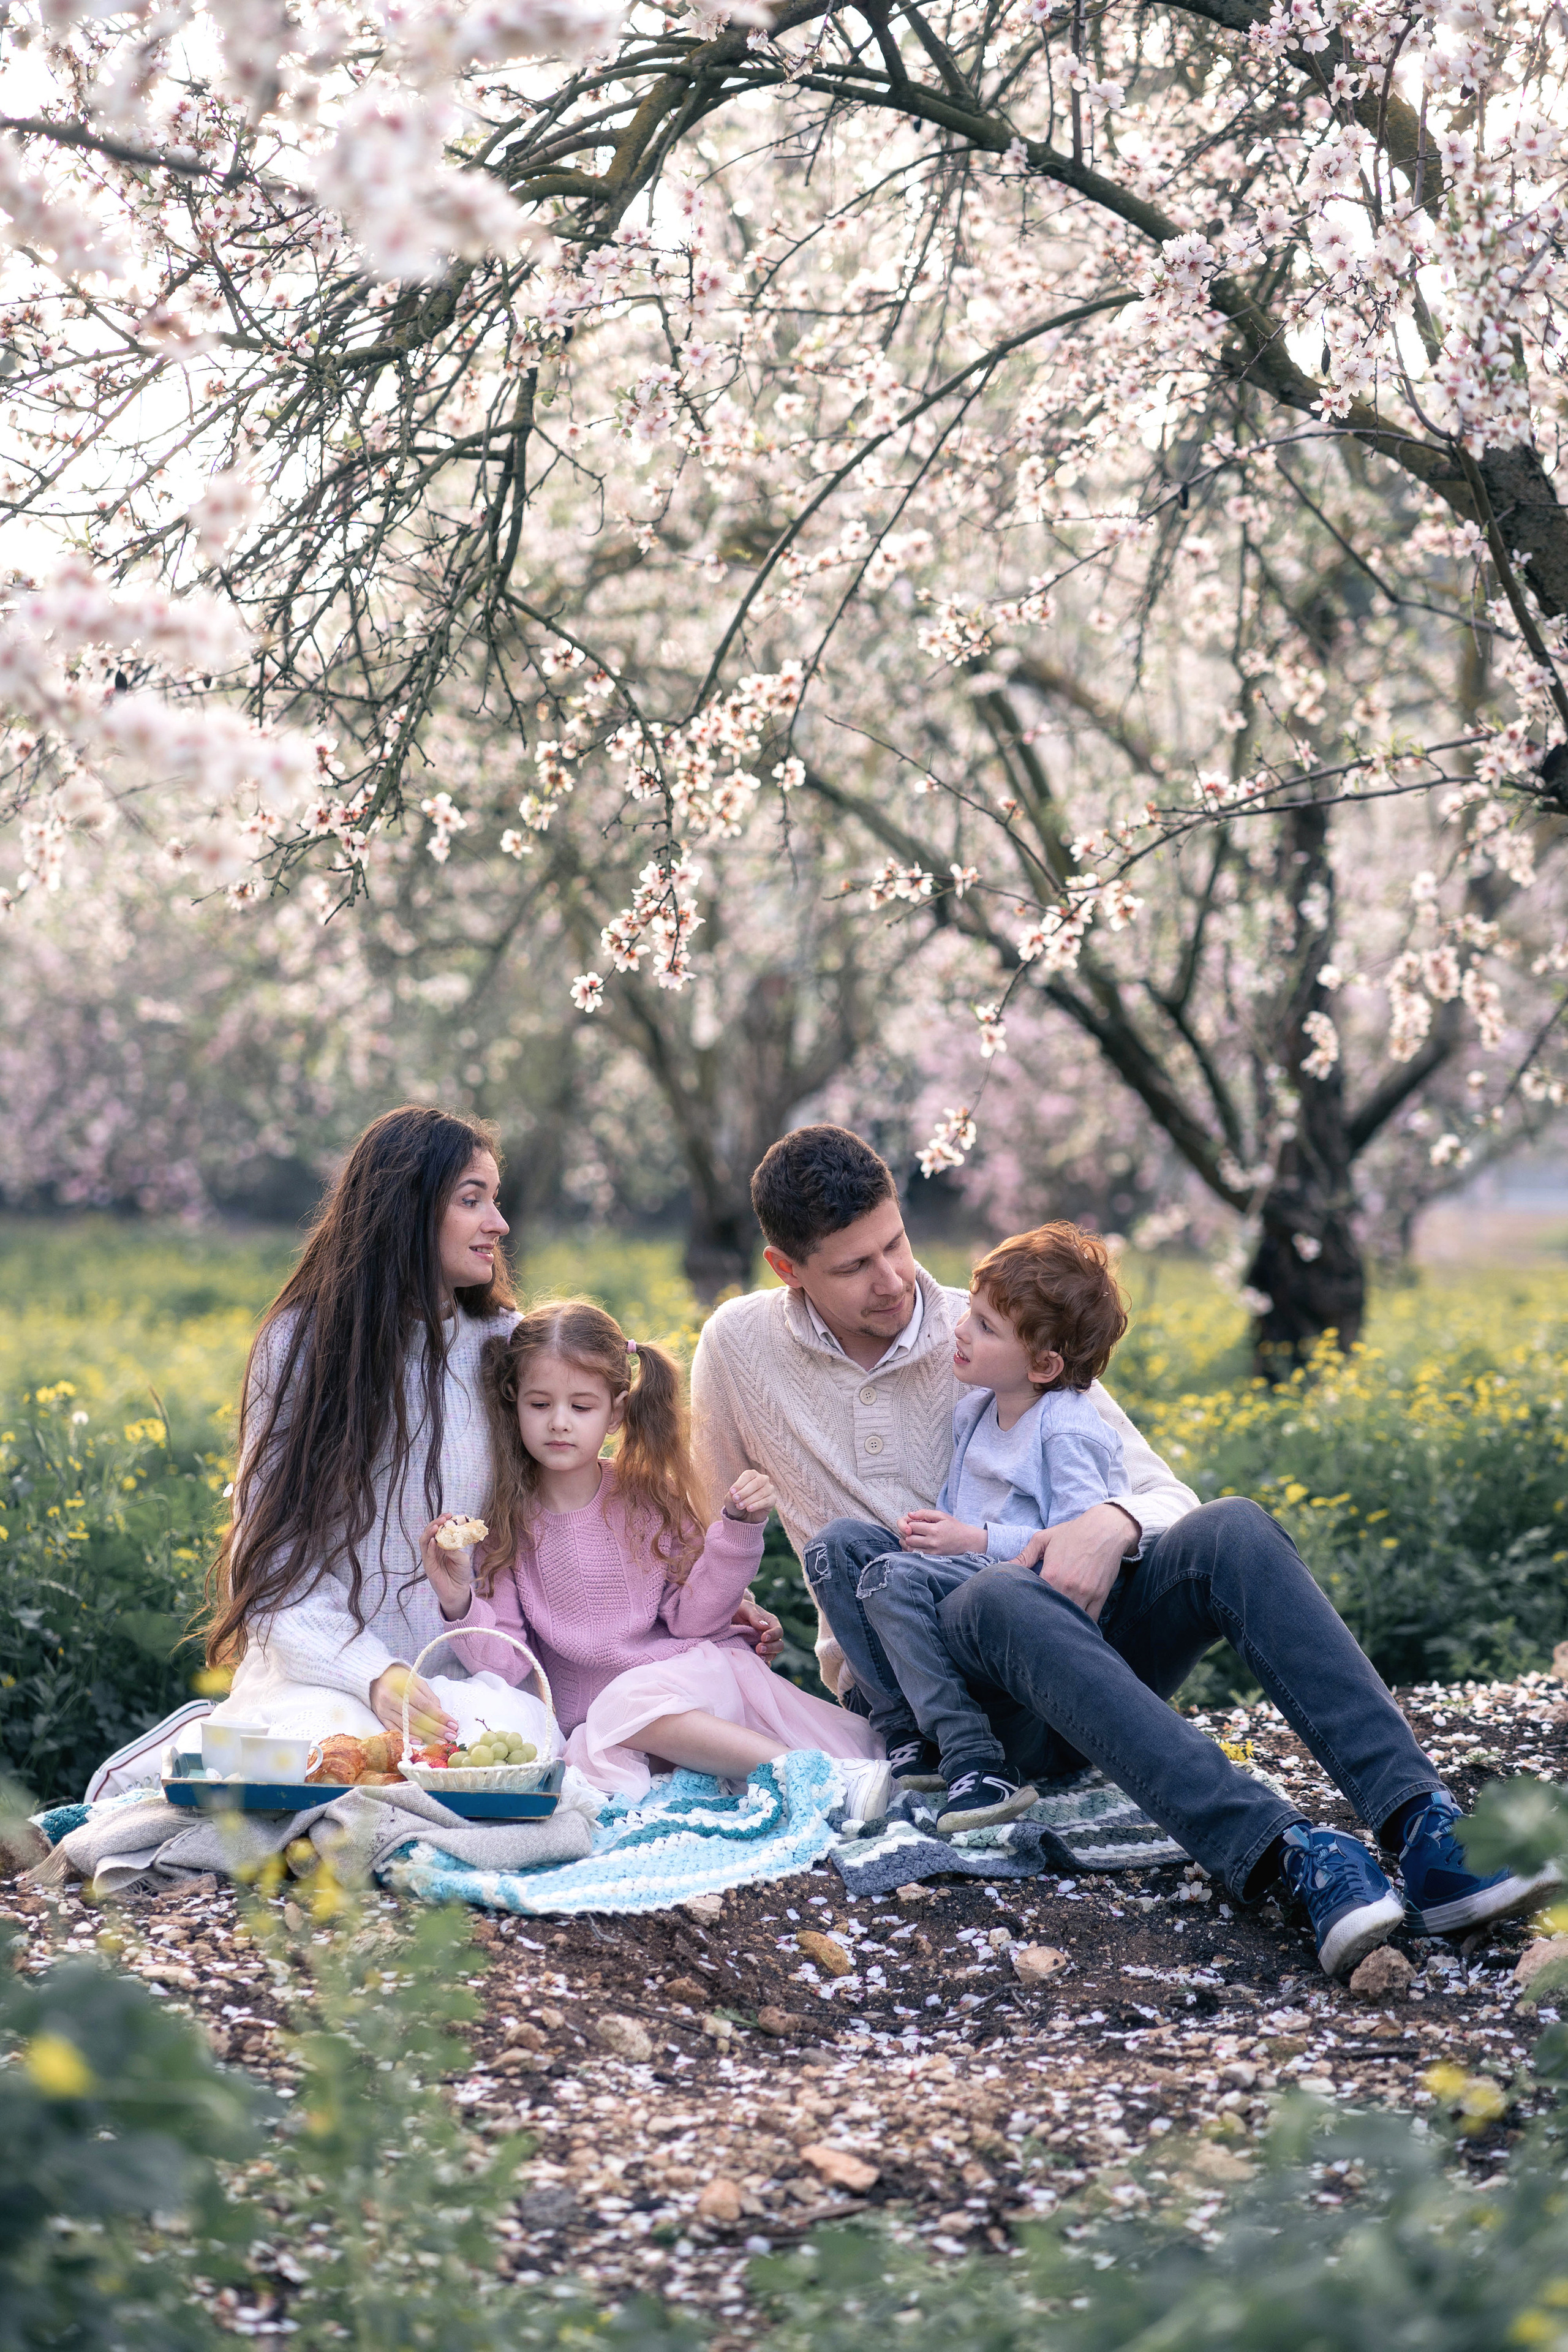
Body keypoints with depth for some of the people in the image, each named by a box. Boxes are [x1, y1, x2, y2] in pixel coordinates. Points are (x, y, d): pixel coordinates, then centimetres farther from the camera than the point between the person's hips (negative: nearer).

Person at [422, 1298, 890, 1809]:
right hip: (595, 1712, -1)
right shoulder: (507, 1525, 3)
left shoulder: (651, 1500, 6)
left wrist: (739, 1528, -9)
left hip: (692, 1669, 1)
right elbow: (506, 1664, -2)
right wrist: (460, 1605, -21)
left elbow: (694, 1618, 1)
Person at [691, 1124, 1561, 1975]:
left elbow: (1165, 1496, 2)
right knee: (1003, 1597, -40)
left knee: (1232, 1530, -28)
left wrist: (1115, 1523, -20)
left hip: (1081, 1649, 2)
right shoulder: (740, 1347, 5)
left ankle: (1417, 1823, -45)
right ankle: (1283, 1854, -56)